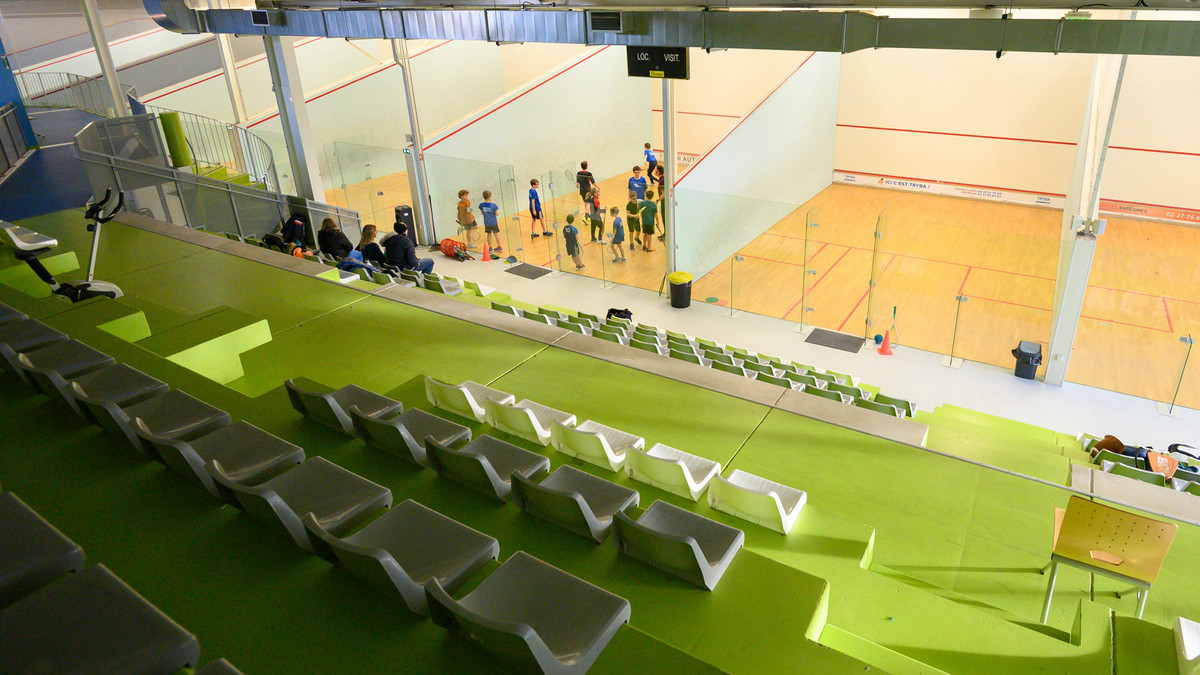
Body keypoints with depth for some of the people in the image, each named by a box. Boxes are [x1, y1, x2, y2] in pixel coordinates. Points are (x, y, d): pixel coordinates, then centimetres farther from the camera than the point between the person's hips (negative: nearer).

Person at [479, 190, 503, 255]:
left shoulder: (481, 205, -12)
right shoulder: (493, 205, -22)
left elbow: (482, 212, 3)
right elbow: (497, 213, -13)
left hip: (486, 223, 2)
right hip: (494, 223, -2)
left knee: (489, 235, 18)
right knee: (496, 234, 14)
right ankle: (499, 247, 22)